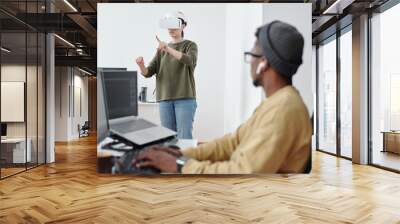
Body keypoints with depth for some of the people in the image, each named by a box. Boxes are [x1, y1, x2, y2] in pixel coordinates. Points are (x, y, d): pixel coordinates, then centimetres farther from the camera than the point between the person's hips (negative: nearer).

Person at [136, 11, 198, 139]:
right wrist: (141, 66, -15)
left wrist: (168, 49, -29)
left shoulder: (190, 45, 4)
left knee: (184, 137, -9)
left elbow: (190, 61, -19)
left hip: (185, 98, -4)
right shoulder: (161, 50, 16)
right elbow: (148, 72, 8)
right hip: (165, 99, 4)